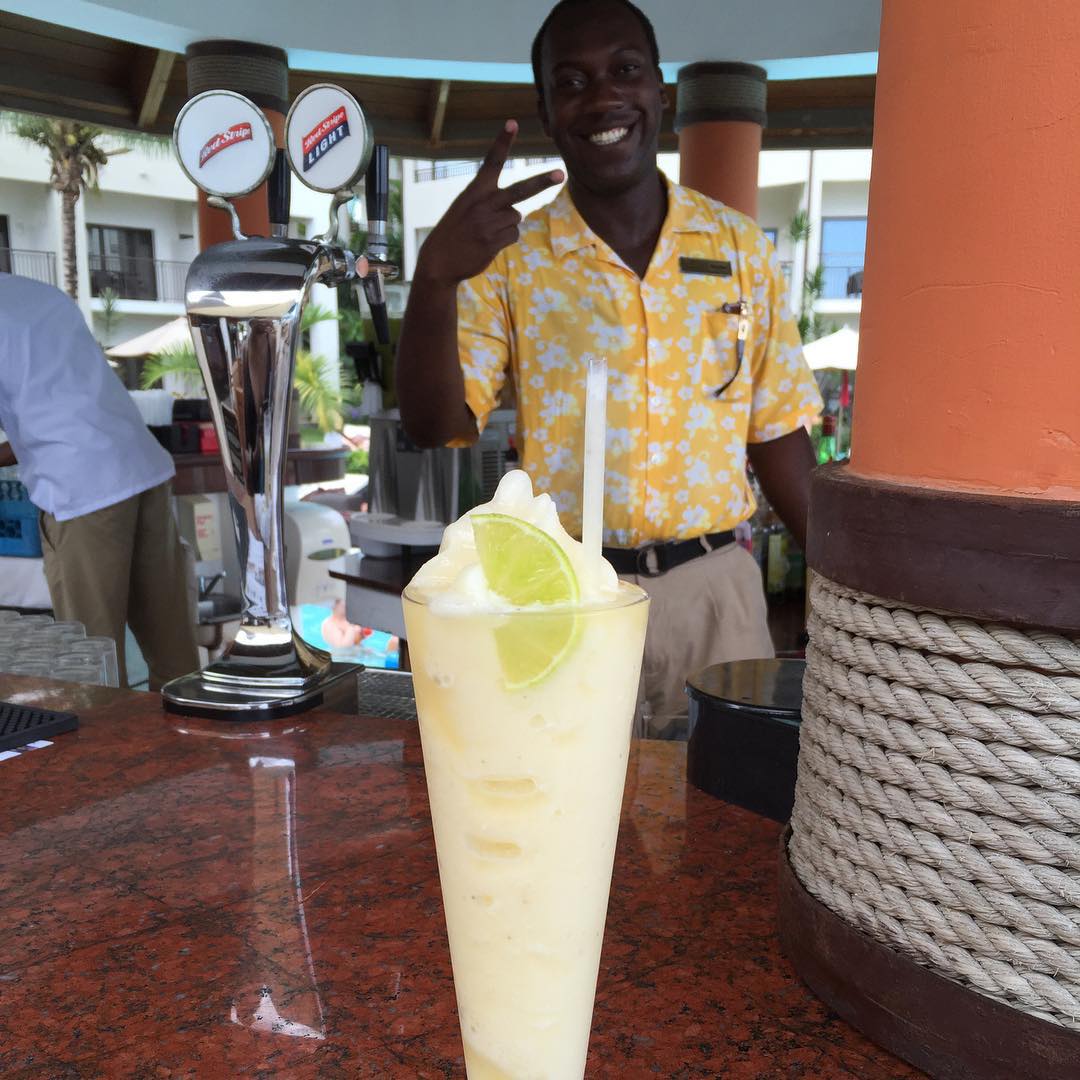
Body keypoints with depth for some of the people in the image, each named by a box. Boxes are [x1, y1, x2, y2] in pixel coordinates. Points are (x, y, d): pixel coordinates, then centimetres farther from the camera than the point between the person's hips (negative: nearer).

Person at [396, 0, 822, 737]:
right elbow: (437, 425, -11)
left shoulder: (741, 247, 4)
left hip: (715, 590, 2)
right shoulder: (508, 259, -1)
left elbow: (777, 434, 7)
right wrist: (435, 275, -26)